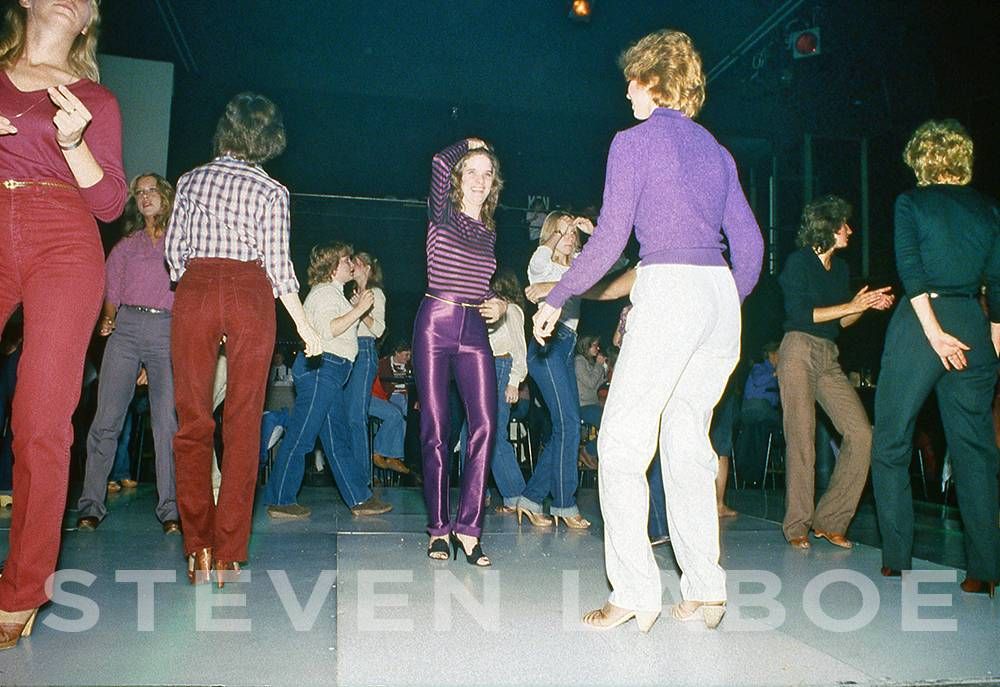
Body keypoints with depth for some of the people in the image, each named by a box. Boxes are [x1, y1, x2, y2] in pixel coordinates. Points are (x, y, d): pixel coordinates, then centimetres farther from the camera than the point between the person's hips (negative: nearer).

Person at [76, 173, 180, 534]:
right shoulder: (125, 244, 21)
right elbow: (110, 287, 16)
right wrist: (108, 317, -3)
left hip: (168, 331, -2)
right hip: (127, 328, 2)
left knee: (167, 421, -9)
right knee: (106, 419, -4)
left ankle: (170, 509, -8)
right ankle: (91, 505, 1)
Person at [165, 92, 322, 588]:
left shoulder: (191, 180, 12)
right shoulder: (272, 191, 5)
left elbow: (173, 248, 11)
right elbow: (277, 265, -1)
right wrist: (304, 325, 5)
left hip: (193, 291, 2)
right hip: (249, 294, -1)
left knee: (192, 420, 6)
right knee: (243, 423, 3)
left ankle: (198, 548, 2)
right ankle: (227, 554, 2)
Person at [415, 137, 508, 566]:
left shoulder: (489, 231, 17)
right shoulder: (442, 214, 3)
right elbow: (439, 163, -12)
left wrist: (497, 305, 5)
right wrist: (466, 145, 8)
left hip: (474, 329, 4)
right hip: (435, 324, -4)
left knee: (484, 424, -10)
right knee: (435, 429, -1)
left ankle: (467, 526, -3)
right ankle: (438, 528, 11)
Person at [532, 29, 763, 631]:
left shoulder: (634, 141, 2)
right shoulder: (716, 149, 20)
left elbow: (610, 238, -6)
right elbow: (749, 242, 16)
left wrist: (557, 297, 3)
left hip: (668, 288, -7)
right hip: (721, 293, 7)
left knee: (623, 442, -2)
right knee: (688, 441, 12)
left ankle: (635, 594, -4)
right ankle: (705, 592, 13)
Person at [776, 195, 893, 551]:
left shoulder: (841, 268, 20)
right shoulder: (798, 262, -1)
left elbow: (840, 322, 21)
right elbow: (799, 315, -11)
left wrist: (869, 305, 5)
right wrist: (852, 305, -9)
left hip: (829, 358, 7)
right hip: (799, 351, -6)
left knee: (862, 434, -7)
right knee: (801, 439, -7)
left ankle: (829, 521, 3)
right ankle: (797, 526, 4)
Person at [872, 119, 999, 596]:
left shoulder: (911, 202, 1)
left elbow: (911, 268, -12)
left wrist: (934, 332, -14)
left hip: (920, 321, -4)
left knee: (891, 442, 6)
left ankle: (897, 557, 9)